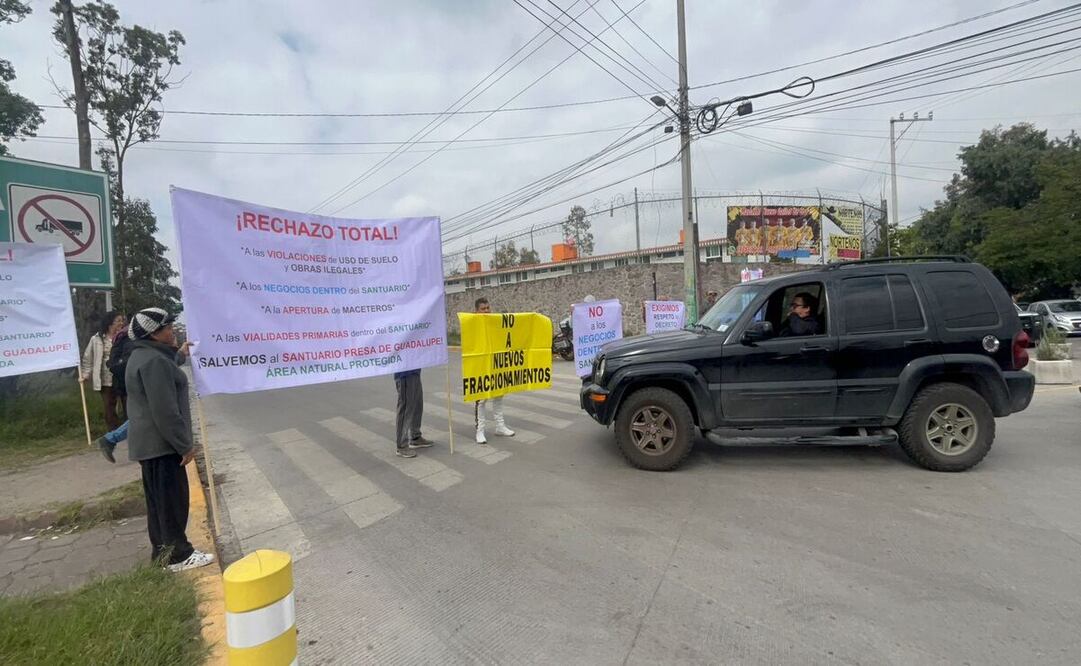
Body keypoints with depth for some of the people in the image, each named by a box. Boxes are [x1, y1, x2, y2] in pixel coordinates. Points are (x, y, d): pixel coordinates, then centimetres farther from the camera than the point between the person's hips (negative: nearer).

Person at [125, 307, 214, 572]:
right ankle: (178, 555, 8)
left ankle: (162, 550, 27)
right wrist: (185, 445, -20)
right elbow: (165, 411, -24)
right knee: (172, 499, -1)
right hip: (161, 442, -11)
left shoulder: (143, 356, 13)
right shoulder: (154, 361, -21)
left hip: (149, 441, 11)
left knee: (158, 499, 17)